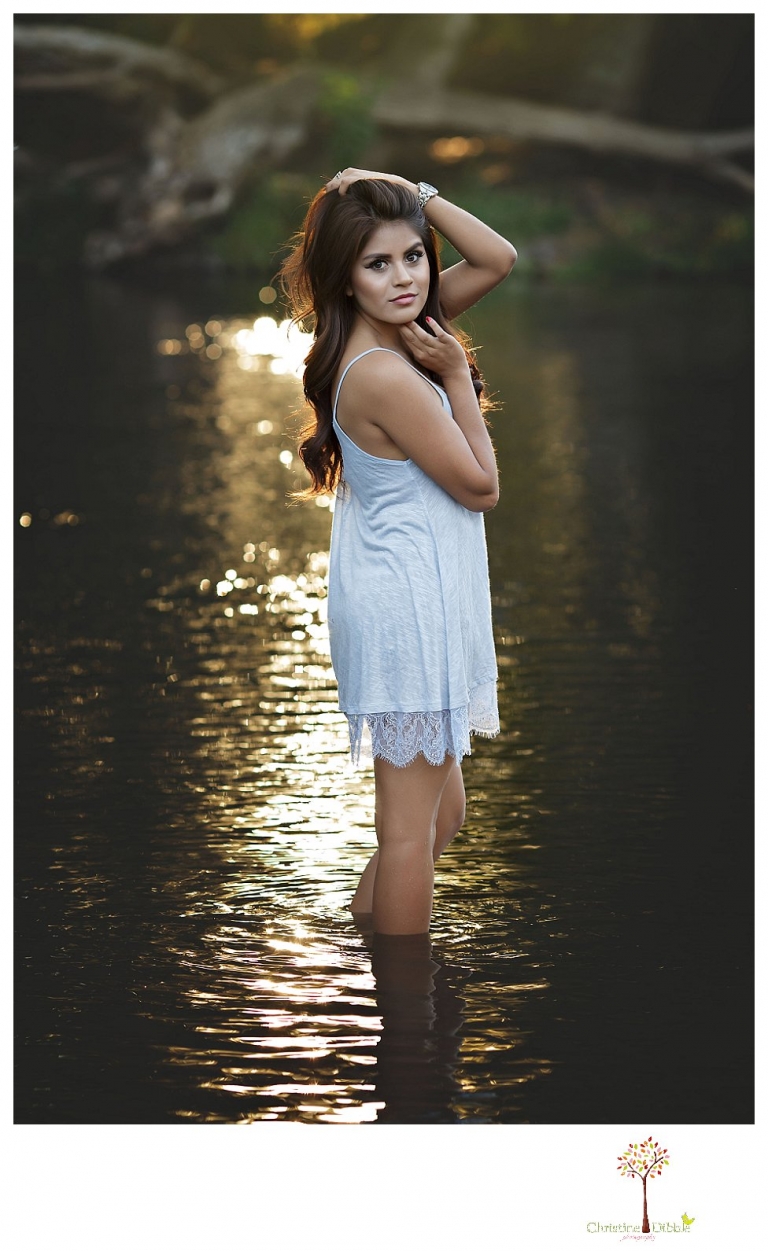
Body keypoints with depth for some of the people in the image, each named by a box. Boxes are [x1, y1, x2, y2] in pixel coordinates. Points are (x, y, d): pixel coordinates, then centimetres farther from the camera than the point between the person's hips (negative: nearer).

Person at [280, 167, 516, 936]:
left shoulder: (392, 328, 3)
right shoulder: (386, 376, -23)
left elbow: (498, 260, 7)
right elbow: (481, 487, -14)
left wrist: (415, 194, -2)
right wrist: (457, 375, -9)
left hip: (407, 598, 10)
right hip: (408, 608, -10)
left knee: (442, 809, 21)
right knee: (414, 823, 2)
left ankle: (361, 921, 33)